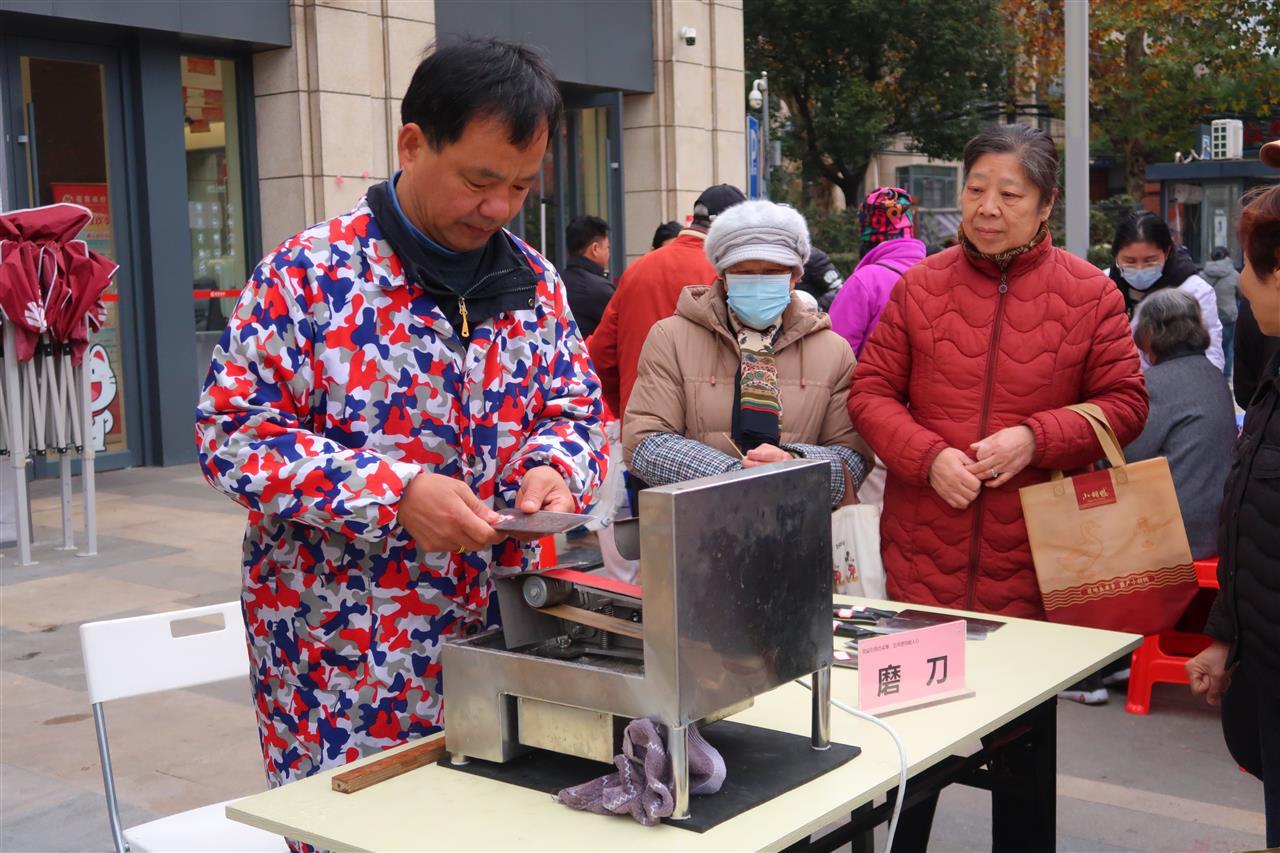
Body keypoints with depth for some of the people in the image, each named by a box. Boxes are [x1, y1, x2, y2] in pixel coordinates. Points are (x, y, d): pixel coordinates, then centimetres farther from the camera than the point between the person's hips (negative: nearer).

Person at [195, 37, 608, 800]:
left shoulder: (534, 281, 6)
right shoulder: (310, 275, -10)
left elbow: (577, 407, 14)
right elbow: (231, 433, -12)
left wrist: (555, 465, -10)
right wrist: (394, 493, -23)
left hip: (502, 645, 5)